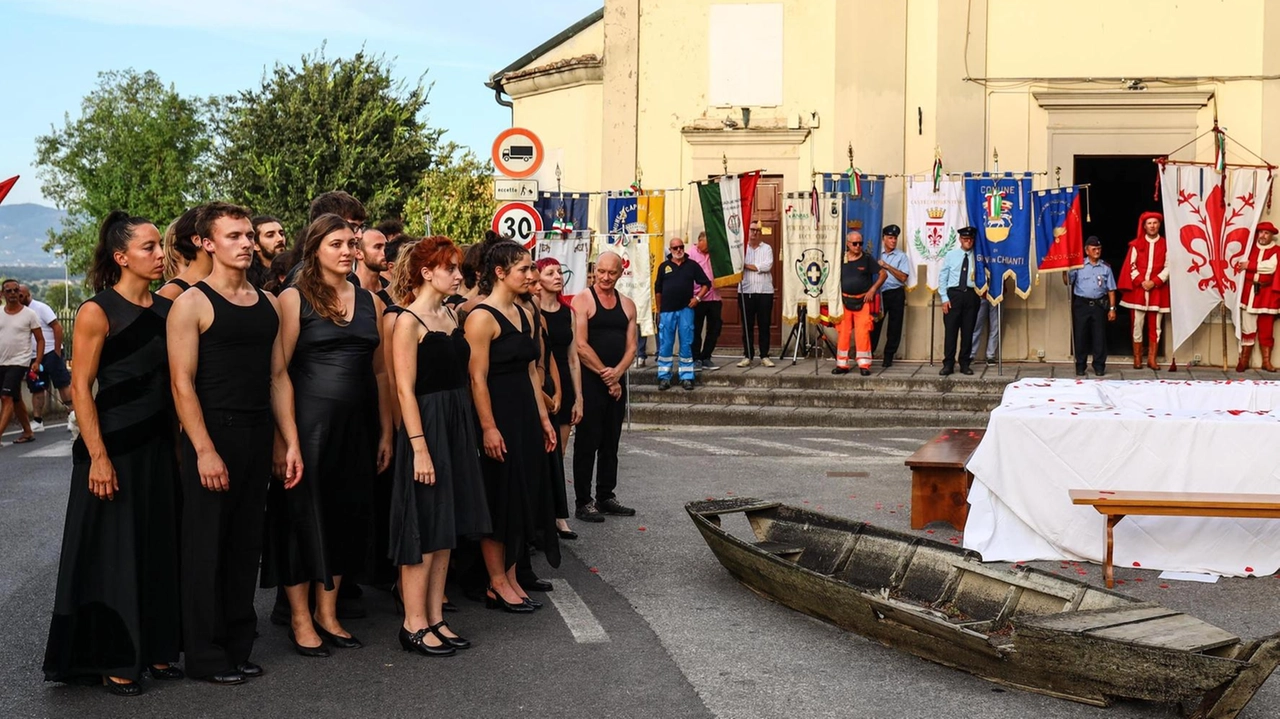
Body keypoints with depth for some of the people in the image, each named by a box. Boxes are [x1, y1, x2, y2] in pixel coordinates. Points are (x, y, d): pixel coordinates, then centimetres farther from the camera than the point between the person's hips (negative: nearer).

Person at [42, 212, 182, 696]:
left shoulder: (167, 309, 7)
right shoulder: (97, 312, -9)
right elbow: (81, 387, -12)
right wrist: (97, 456, -18)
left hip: (160, 446, 6)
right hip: (114, 447, -6)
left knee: (160, 549, 10)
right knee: (113, 554, 2)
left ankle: (156, 650, 22)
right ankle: (113, 661, 12)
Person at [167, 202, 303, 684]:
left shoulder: (267, 303, 12)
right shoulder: (192, 303, -6)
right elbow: (182, 383, -12)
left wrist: (290, 442, 8)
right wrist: (204, 450, -18)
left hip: (258, 439, 6)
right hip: (213, 436, -6)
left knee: (247, 544, 11)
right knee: (206, 547, 2)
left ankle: (238, 645, 22)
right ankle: (205, 655, 11)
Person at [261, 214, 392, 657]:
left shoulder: (371, 302, 11)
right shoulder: (294, 299, -4)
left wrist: (386, 431, 11)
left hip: (355, 425, 5)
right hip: (307, 420, -5)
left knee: (345, 517, 10)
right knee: (303, 514, 2)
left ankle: (327, 615, 23)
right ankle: (300, 620, 14)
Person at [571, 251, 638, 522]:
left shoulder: (627, 304, 12)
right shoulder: (582, 300, -5)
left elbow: (631, 347, 8)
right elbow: (581, 346, -12)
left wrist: (616, 373, -10)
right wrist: (605, 374, -12)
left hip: (616, 382, 6)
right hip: (589, 381, -6)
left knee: (611, 443, 12)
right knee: (587, 443, -2)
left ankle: (606, 497, 22)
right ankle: (583, 502, 3)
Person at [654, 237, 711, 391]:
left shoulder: (692, 265, 5)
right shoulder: (664, 266, 8)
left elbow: (706, 284, 9)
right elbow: (658, 290, 12)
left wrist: (697, 298, -5)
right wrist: (659, 310, 9)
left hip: (686, 310, -1)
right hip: (667, 311, 1)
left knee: (686, 344, 2)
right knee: (665, 345, 1)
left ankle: (686, 377, 8)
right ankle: (664, 377, 8)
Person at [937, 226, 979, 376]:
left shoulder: (977, 257, 5)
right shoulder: (951, 255, 5)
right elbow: (942, 278, 5)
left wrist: (980, 295, -9)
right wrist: (944, 298, -3)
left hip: (971, 295, 1)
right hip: (953, 294, -1)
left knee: (968, 331, 5)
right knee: (950, 330, -2)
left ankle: (964, 364, 14)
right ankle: (948, 364, 3)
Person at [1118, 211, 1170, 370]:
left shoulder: (1165, 244, 4)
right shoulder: (1136, 244, 4)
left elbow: (1168, 267, 0)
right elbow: (1131, 266, 1)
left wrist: (1154, 282, -13)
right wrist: (1141, 281, -12)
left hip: (1158, 290, 0)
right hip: (1138, 290, 0)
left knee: (1155, 326, 2)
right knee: (1137, 325, 0)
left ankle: (1152, 359, 7)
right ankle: (1137, 358, 7)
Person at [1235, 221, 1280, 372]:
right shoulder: (1250, 247, 12)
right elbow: (1241, 262, 14)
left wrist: (1249, 265, -14)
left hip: (1266, 294, -2)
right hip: (1248, 293, 2)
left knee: (1266, 329, 3)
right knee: (1247, 328, 2)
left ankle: (1266, 361, 9)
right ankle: (1244, 360, 5)